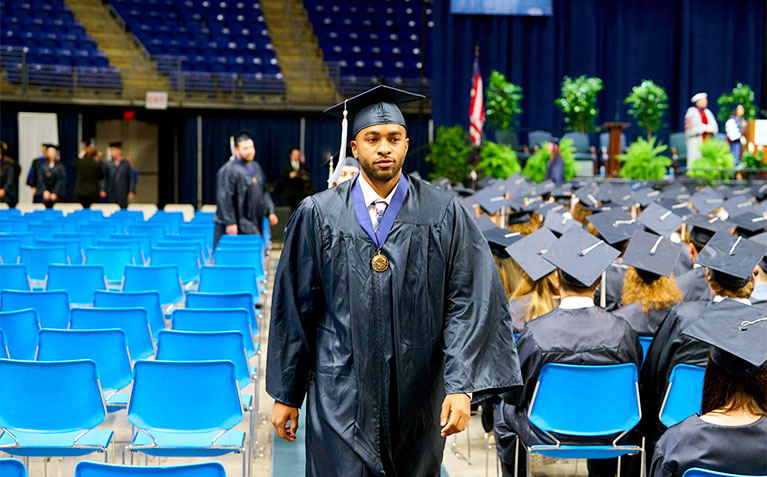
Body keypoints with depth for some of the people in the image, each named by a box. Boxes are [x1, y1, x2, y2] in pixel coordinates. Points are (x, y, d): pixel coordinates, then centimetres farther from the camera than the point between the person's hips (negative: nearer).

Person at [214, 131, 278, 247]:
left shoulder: (256, 167, 13)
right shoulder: (228, 170, -12)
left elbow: (264, 192, 20)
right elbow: (224, 198, -17)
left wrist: (270, 211, 9)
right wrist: (230, 223, -22)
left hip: (253, 223, 8)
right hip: (236, 224, -8)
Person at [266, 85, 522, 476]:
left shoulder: (443, 214, -1)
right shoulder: (318, 215, 1)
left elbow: (468, 303, -6)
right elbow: (294, 309, 5)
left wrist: (461, 386, -16)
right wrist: (285, 394, 5)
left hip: (416, 399, 1)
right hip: (341, 398, 0)